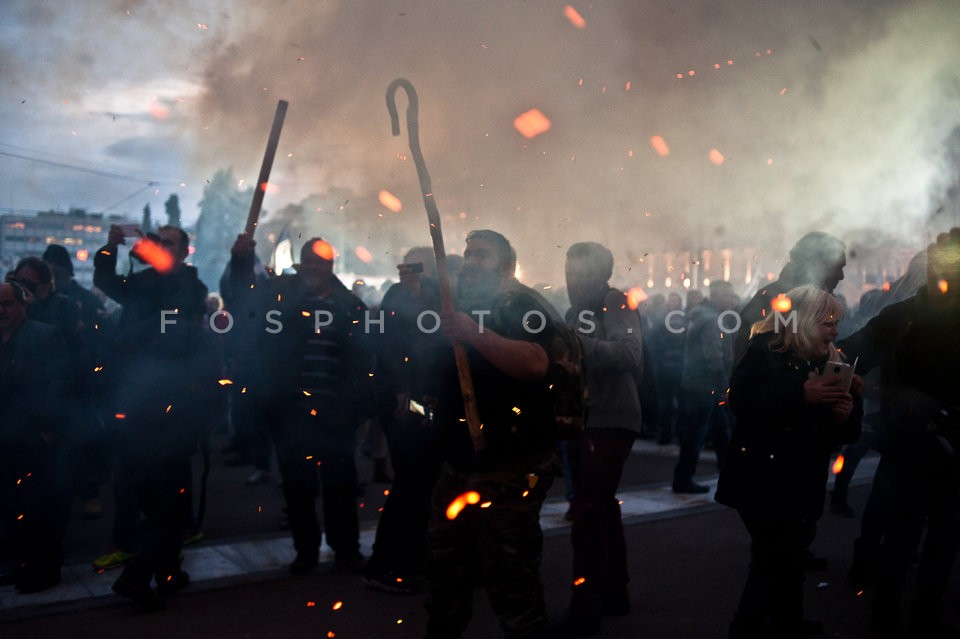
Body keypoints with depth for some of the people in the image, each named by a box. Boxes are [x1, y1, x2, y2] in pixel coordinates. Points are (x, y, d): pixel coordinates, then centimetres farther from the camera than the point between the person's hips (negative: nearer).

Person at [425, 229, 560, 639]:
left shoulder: (519, 305, -10)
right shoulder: (464, 306, 17)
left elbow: (535, 363, -32)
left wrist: (475, 334, -38)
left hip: (509, 469, -9)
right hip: (460, 464, 9)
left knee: (510, 579, -6)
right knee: (445, 567, 20)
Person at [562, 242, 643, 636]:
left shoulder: (617, 304, -11)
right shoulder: (576, 311, 14)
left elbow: (629, 355, -29)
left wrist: (575, 340, -38)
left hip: (611, 422, -9)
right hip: (584, 422, 9)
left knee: (587, 516, -12)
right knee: (601, 509, 17)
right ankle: (613, 594, 29)